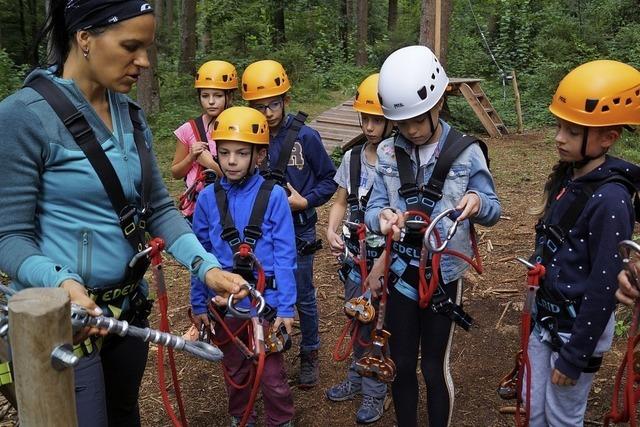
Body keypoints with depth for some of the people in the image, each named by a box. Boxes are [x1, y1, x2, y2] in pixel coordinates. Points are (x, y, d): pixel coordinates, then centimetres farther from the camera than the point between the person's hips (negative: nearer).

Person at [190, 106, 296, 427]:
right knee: (235, 370, 21)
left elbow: (284, 256, -10)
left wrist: (286, 307, -10)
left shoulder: (273, 196, -12)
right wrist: (198, 304, 7)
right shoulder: (208, 198, -4)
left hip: (265, 299, -3)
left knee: (272, 373, 8)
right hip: (223, 300, 3)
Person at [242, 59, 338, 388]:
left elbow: (328, 179, -4)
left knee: (303, 297, 11)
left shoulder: (305, 136, -12)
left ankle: (309, 355, 31)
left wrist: (305, 201, -16)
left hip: (298, 231, -2)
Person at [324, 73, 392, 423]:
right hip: (356, 256, 4)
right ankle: (356, 380, 40)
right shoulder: (352, 157, 1)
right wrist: (332, 230, -10)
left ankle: (374, 394, 28)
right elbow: (341, 202, 9)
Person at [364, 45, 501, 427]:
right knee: (401, 364, 14)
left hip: (445, 274, -2)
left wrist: (478, 202, -29)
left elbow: (494, 211, -5)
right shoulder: (388, 152, -3)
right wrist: (381, 217, -31)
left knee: (435, 367, 10)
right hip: (402, 271, 3)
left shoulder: (466, 152, -10)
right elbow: (373, 209, -6)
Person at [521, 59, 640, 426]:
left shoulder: (610, 200, -24)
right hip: (547, 315, 7)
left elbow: (603, 287, -21)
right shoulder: (566, 176, 0)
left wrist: (575, 356, -16)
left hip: (579, 326, -7)